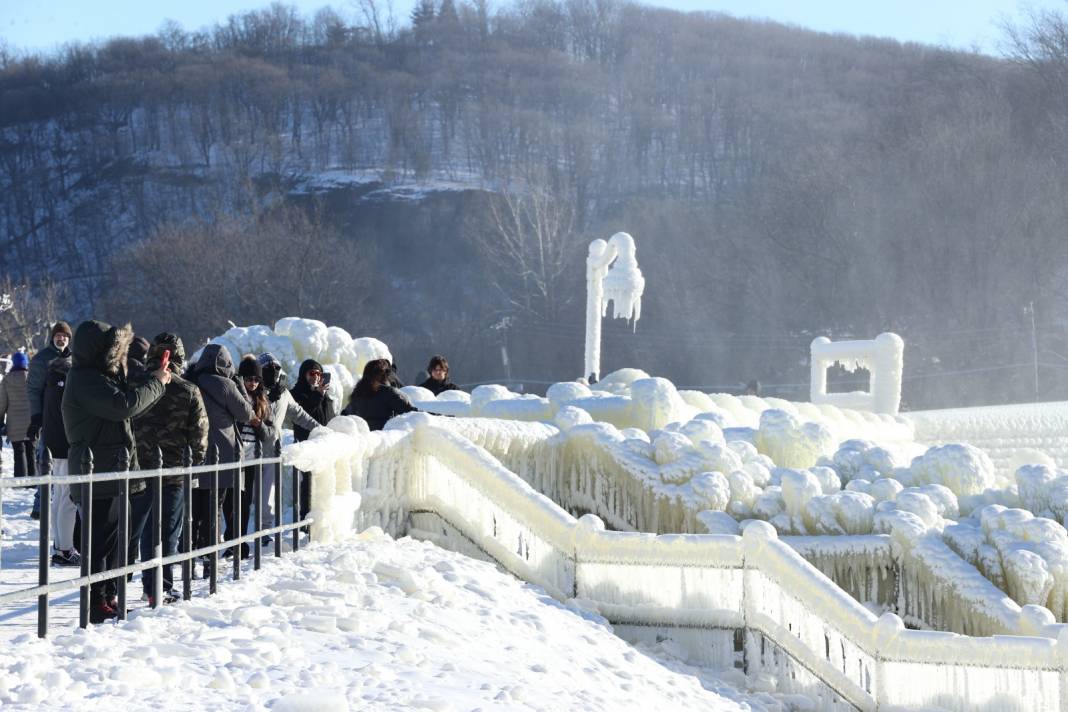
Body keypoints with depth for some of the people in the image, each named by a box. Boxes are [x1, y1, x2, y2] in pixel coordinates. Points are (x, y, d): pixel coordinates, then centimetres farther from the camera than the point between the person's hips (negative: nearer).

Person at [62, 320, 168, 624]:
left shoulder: (96, 378, 18)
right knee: (100, 540, -7)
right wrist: (156, 383, -12)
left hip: (111, 474, 11)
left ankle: (107, 598, 23)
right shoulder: (86, 381, -16)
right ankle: (96, 603, -3)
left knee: (111, 539, 15)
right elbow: (125, 405, -26)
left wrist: (157, 382, 13)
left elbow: (128, 408, 24)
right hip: (98, 475, -11)